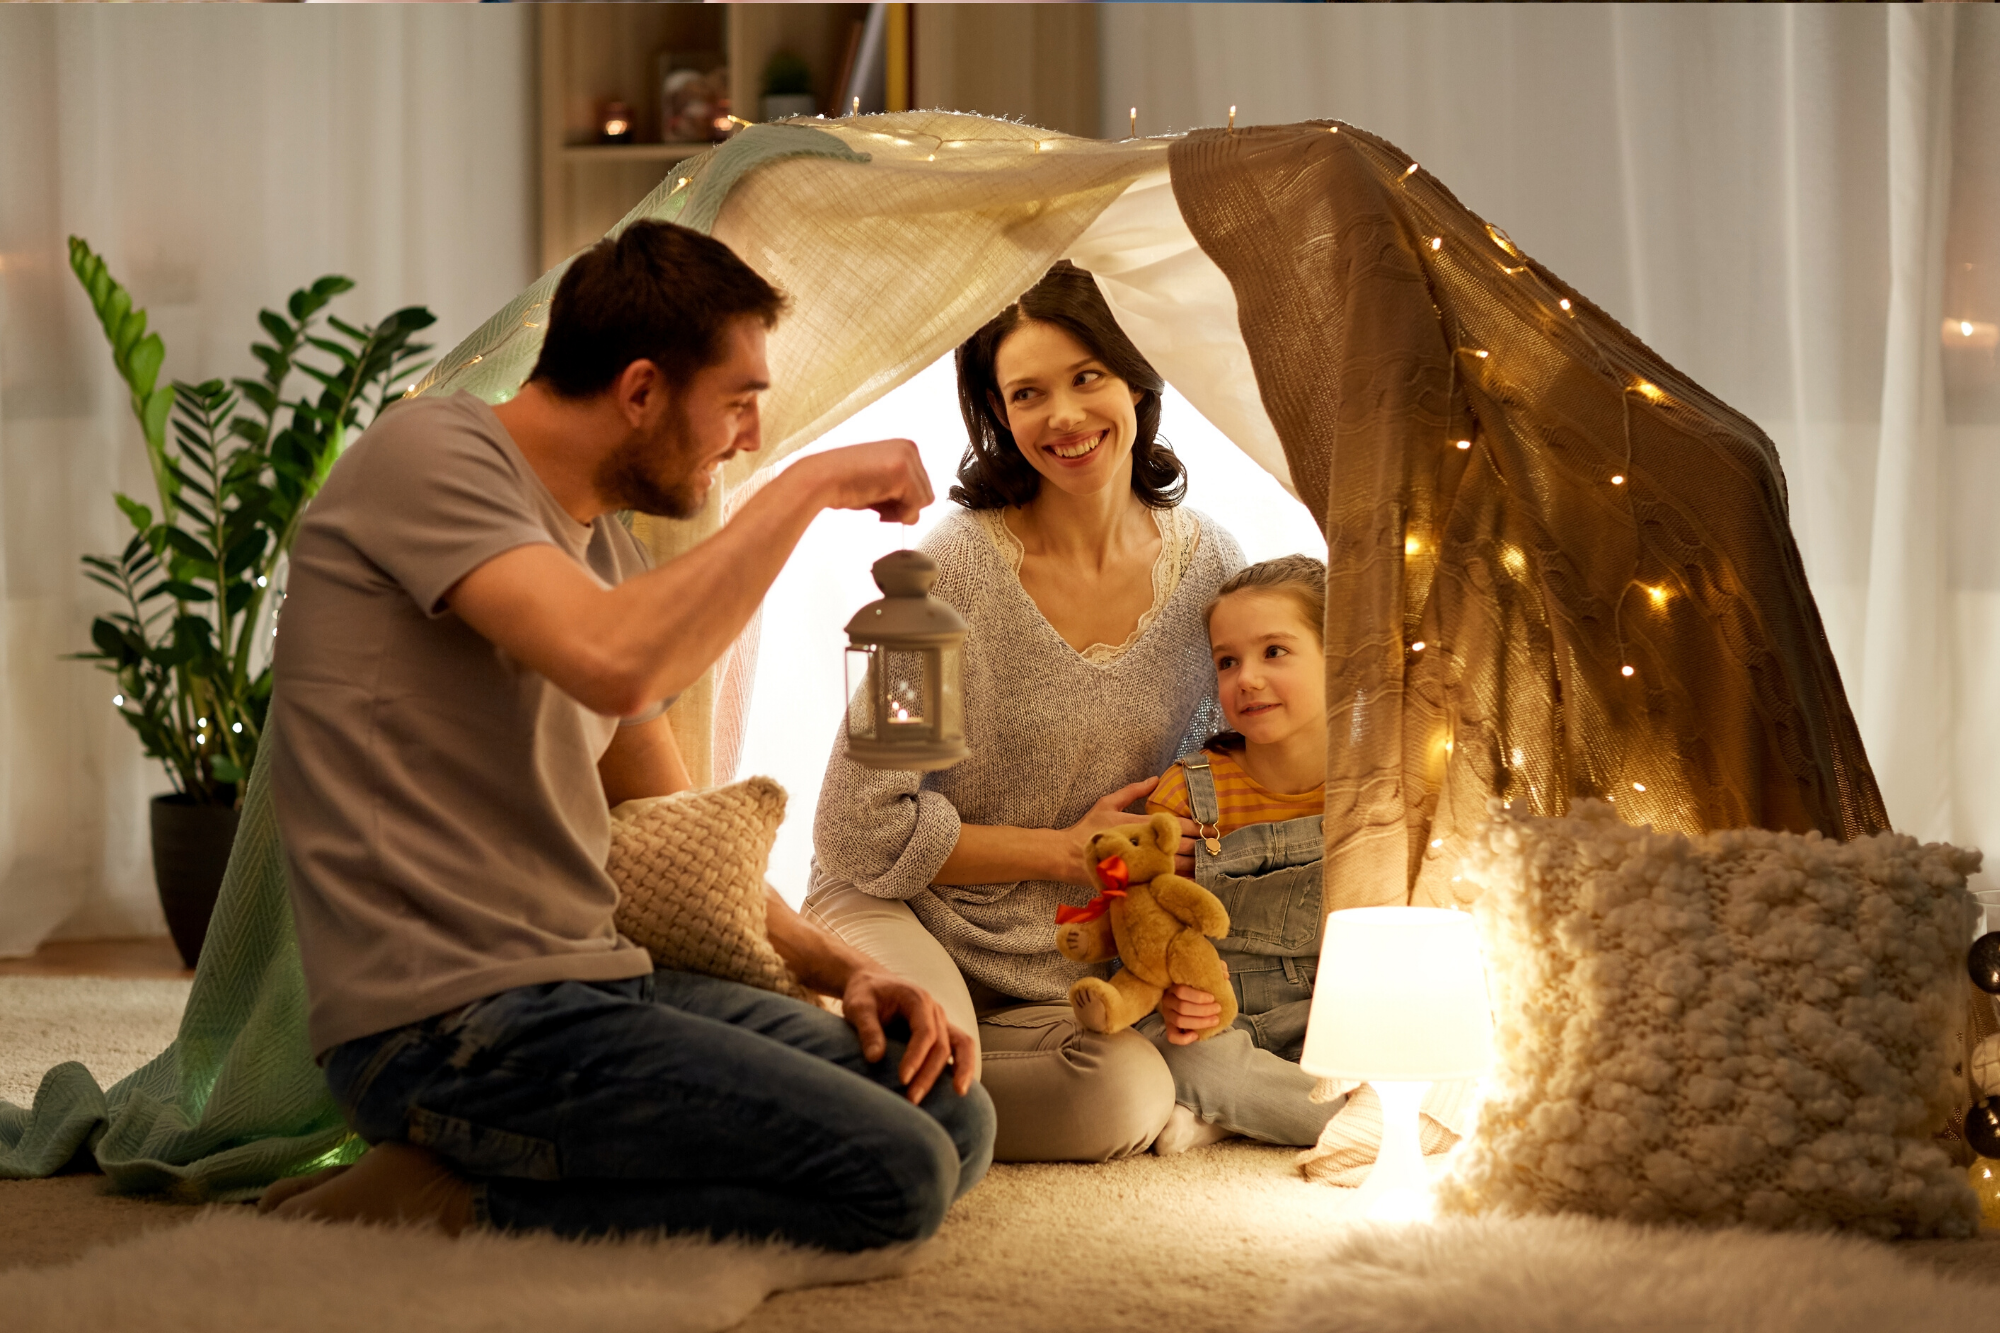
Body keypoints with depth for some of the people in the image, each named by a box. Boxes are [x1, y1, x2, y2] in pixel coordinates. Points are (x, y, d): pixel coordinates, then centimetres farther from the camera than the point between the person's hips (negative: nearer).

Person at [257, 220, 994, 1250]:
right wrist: (810, 484, -16)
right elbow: (615, 662, -28)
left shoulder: (605, 544, 18)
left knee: (952, 1123, 3)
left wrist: (839, 968, 10)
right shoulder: (430, 456, -9)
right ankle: (453, 1195, -10)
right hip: (448, 1026, -10)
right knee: (889, 1174, -20)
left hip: (590, 986, 10)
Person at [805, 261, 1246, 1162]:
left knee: (1127, 1103, -28)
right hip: (903, 919, -4)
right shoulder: (954, 571, -17)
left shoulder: (1207, 565, -3)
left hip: (1070, 976, 4)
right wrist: (1065, 852, -12)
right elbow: (860, 835, -15)